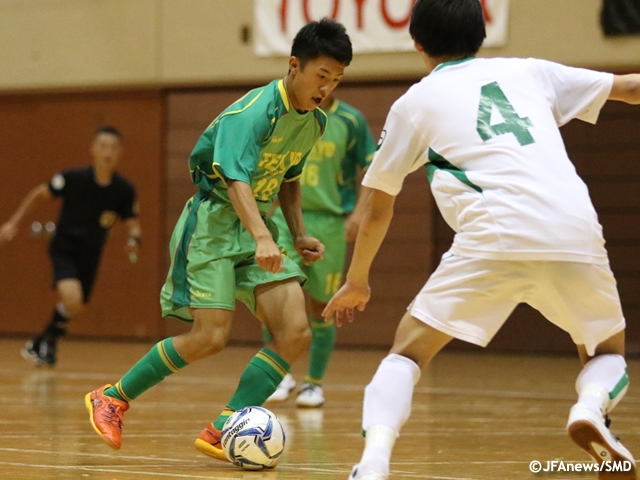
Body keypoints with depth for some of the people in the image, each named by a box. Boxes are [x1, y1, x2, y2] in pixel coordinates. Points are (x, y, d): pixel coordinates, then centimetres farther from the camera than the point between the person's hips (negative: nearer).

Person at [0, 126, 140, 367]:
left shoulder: (124, 190, -14)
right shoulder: (74, 178, -20)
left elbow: (132, 222, -1)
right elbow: (40, 193, -5)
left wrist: (133, 239, -24)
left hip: (90, 256, 4)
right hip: (64, 249, -4)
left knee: (76, 308, 15)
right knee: (72, 298, -25)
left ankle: (44, 342, 42)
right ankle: (46, 341, 1)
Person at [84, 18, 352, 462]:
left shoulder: (315, 123, 6)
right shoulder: (252, 112, -21)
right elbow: (236, 179, -34)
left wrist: (300, 234, 11)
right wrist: (262, 238, -49)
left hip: (258, 227, 8)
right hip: (213, 222, -8)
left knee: (295, 334, -10)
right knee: (211, 337, -16)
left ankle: (220, 432, -6)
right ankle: (112, 398, 5)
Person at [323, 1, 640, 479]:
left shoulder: (416, 103, 18)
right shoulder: (528, 72, 23)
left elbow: (378, 209, 24)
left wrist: (357, 281, 38)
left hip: (494, 240, -2)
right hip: (576, 235, 2)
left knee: (408, 351, 12)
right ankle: (591, 406, -9)